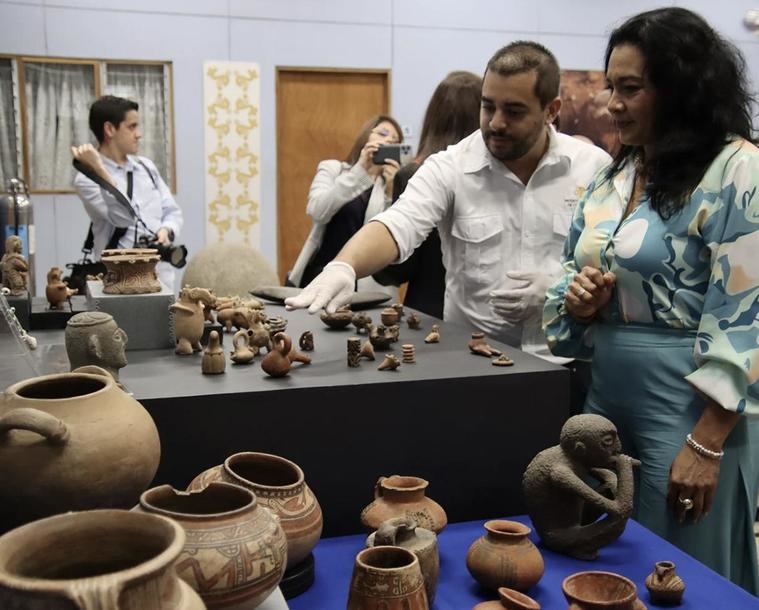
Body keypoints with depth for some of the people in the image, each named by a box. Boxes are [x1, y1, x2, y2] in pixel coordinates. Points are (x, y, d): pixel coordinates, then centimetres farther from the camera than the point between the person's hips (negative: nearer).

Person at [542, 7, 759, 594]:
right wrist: (577, 300, -7)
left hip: (688, 413, -7)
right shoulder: (613, 176, 9)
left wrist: (706, 444, -19)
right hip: (606, 400, 7)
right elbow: (572, 277, 17)